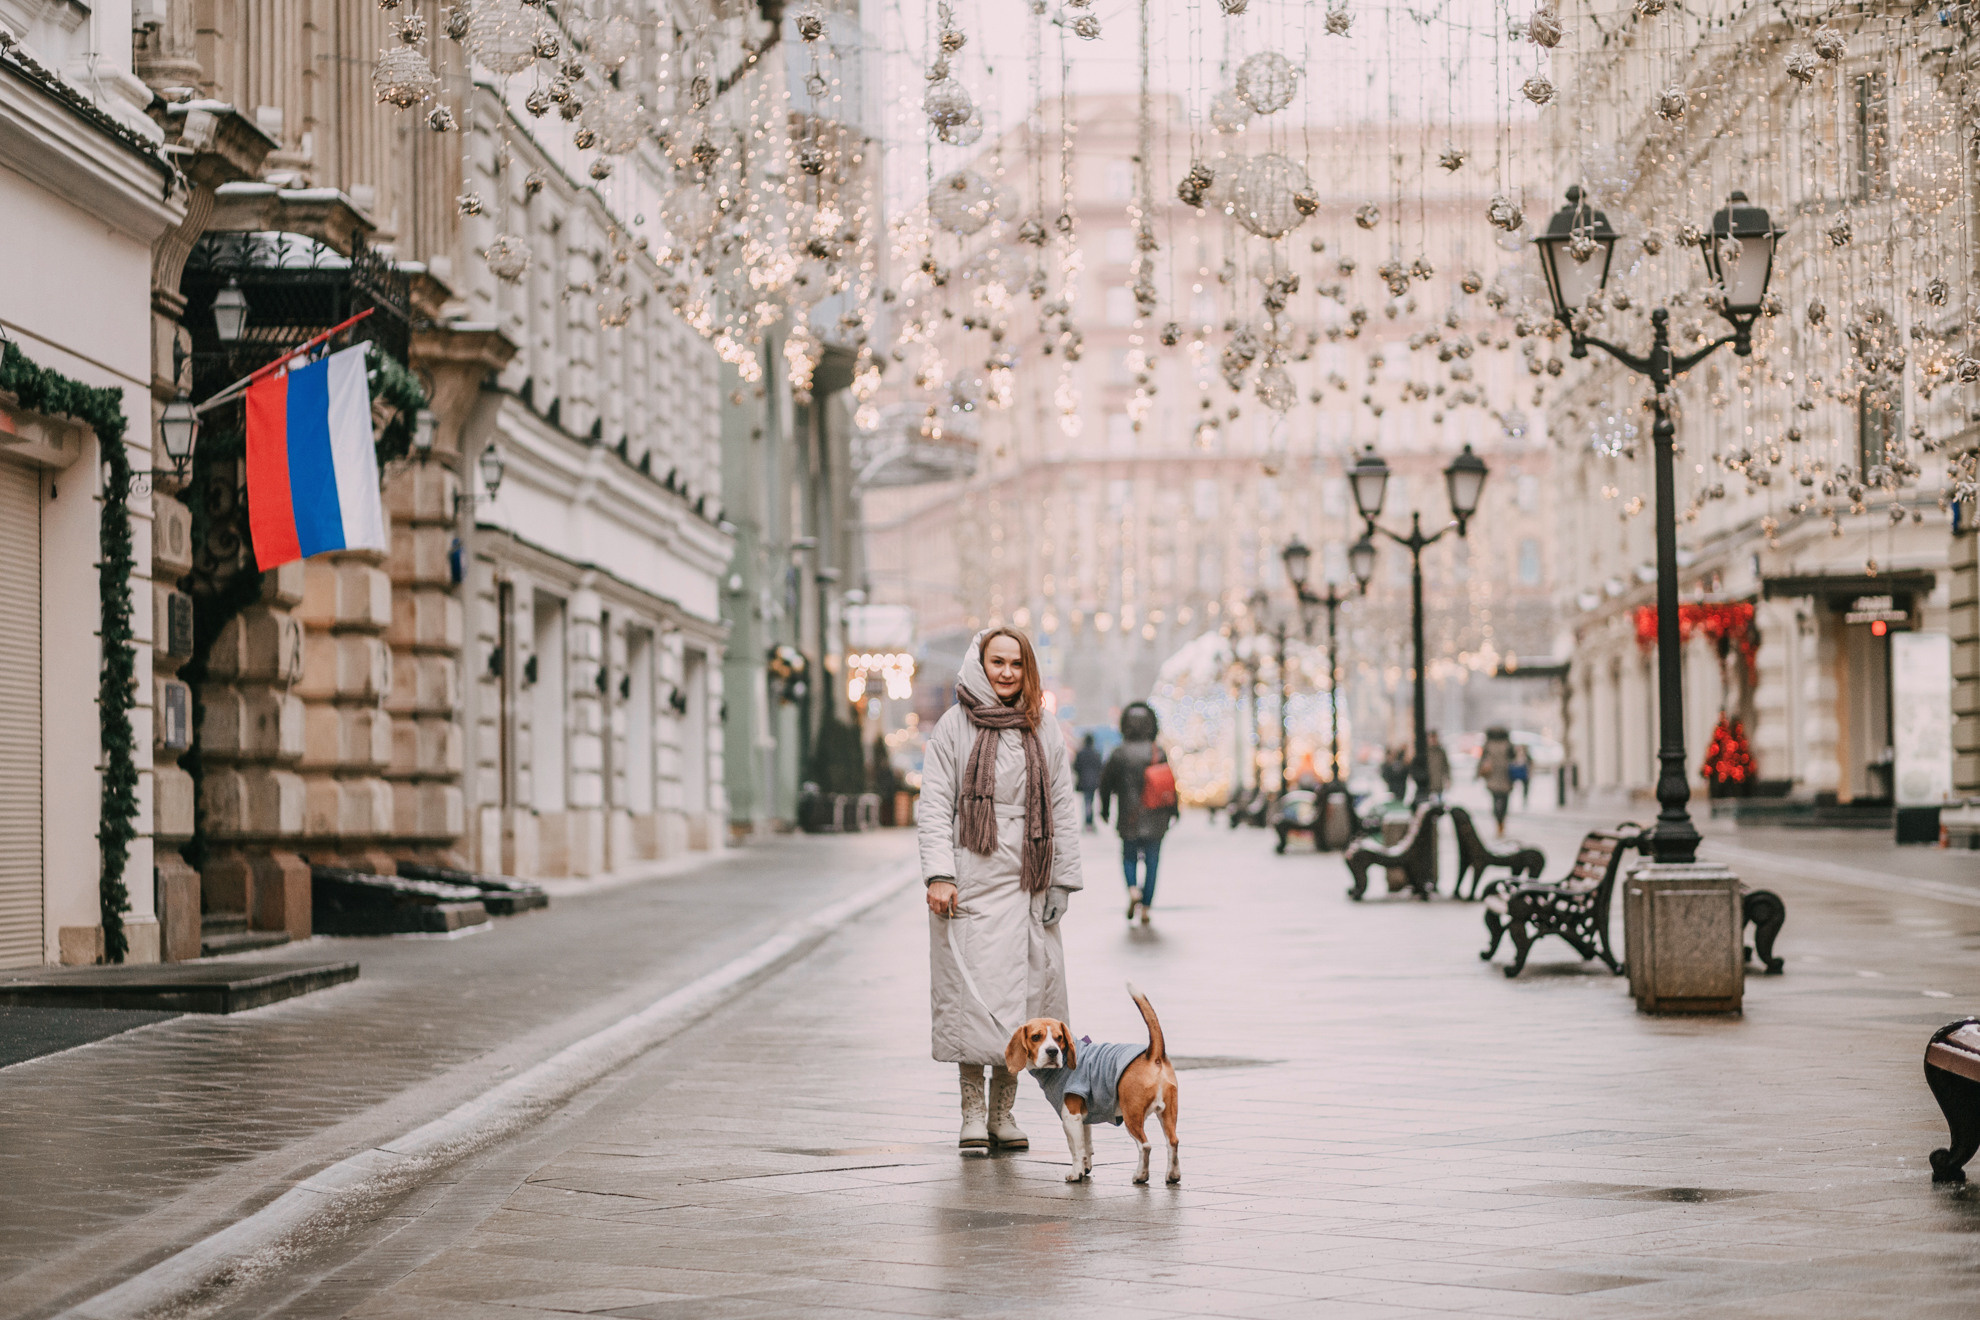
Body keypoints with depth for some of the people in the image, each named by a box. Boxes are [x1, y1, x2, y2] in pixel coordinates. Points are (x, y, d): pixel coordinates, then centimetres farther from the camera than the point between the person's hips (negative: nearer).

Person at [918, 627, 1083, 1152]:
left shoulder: (1044, 730, 11)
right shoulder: (954, 726, 3)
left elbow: (1062, 809, 12)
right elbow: (933, 805, -1)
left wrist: (1062, 882, 5)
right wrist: (938, 874, -11)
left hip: (1026, 884, 3)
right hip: (970, 882, -3)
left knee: (1022, 992, 1)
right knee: (972, 992, -5)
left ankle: (1003, 1112, 10)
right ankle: (972, 1114, 2)